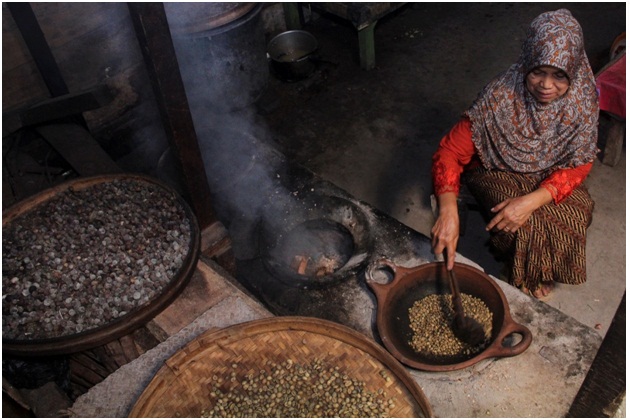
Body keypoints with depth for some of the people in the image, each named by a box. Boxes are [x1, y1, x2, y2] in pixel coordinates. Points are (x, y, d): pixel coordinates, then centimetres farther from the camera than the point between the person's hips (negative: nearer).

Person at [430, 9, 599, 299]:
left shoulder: (583, 100, -21)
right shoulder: (499, 97, -30)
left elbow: (579, 163, -15)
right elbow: (450, 151, -30)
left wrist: (532, 200, -33)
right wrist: (448, 210, -47)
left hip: (549, 175, 4)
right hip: (498, 172, -3)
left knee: (575, 214, -20)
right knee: (528, 226, -26)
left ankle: (544, 270, 12)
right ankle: (523, 275, 9)